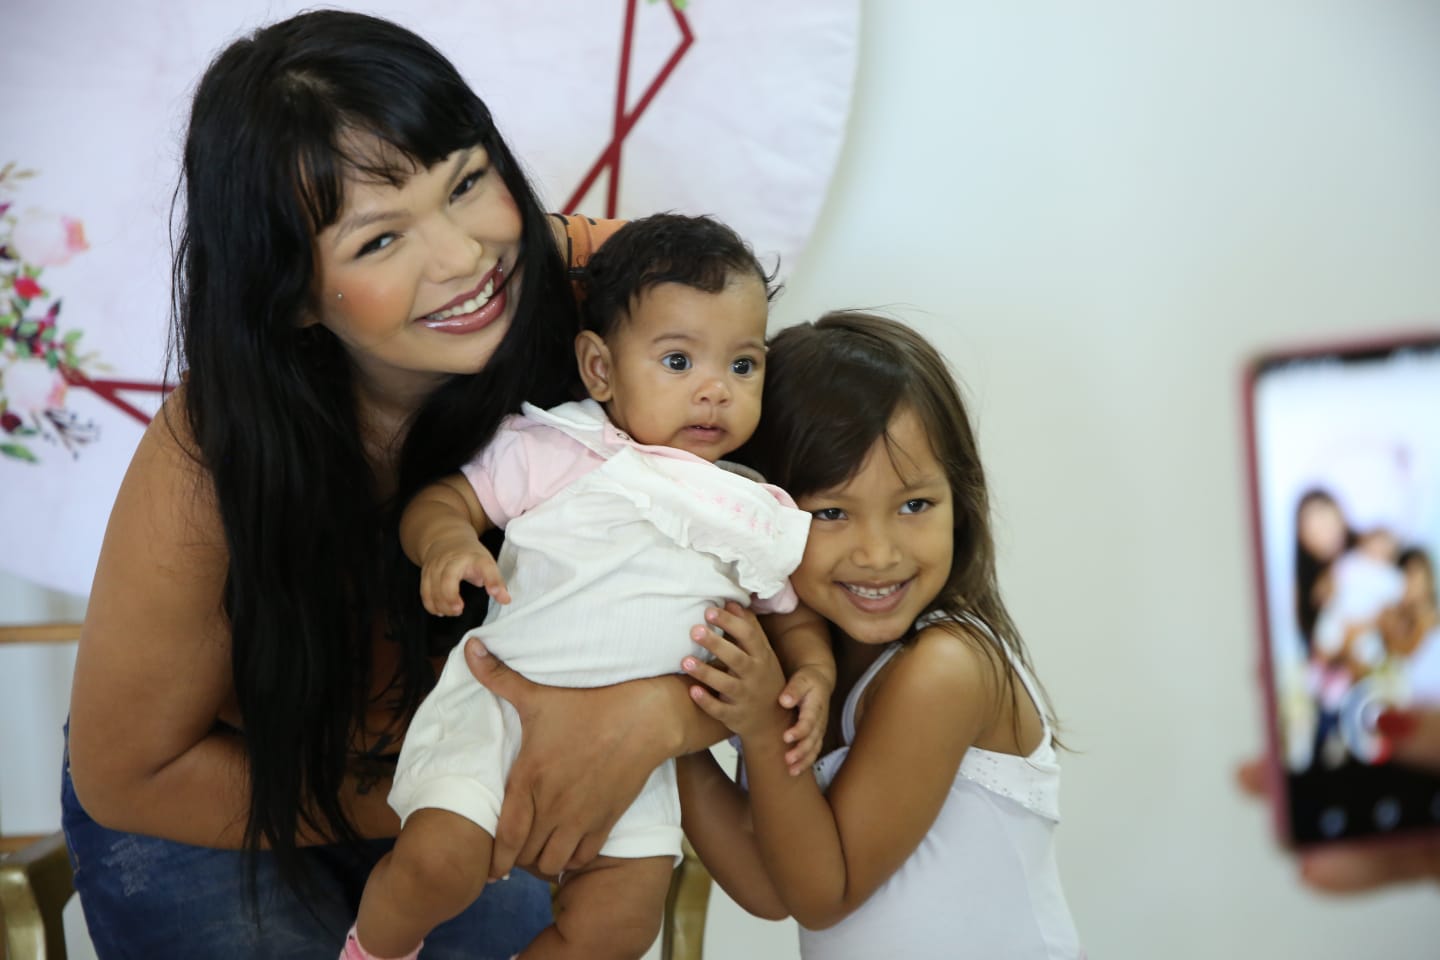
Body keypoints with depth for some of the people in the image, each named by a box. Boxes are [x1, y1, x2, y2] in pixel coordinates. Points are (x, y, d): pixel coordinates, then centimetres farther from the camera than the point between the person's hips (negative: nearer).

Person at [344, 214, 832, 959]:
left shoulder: (759, 516, 8)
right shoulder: (550, 451, -1)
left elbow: (797, 613, 17)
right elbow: (442, 499, 0)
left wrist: (813, 676, -5)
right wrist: (445, 538, -23)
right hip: (500, 705, -3)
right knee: (439, 860, -22)